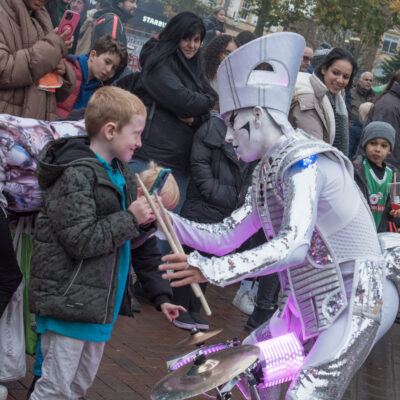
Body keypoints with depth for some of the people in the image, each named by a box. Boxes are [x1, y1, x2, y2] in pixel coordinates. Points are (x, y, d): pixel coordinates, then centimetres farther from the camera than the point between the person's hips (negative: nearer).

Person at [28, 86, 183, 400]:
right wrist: (130, 219, -18)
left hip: (99, 302, 9)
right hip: (68, 302, -9)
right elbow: (81, 241, -23)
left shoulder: (120, 173, 12)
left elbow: (125, 241, 18)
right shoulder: (76, 175, -17)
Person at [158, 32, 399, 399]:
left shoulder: (304, 160, -18)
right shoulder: (266, 174, 11)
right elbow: (224, 237, 12)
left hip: (358, 300, -10)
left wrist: (213, 270, -36)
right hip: (311, 305, 10)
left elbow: (294, 244, -30)